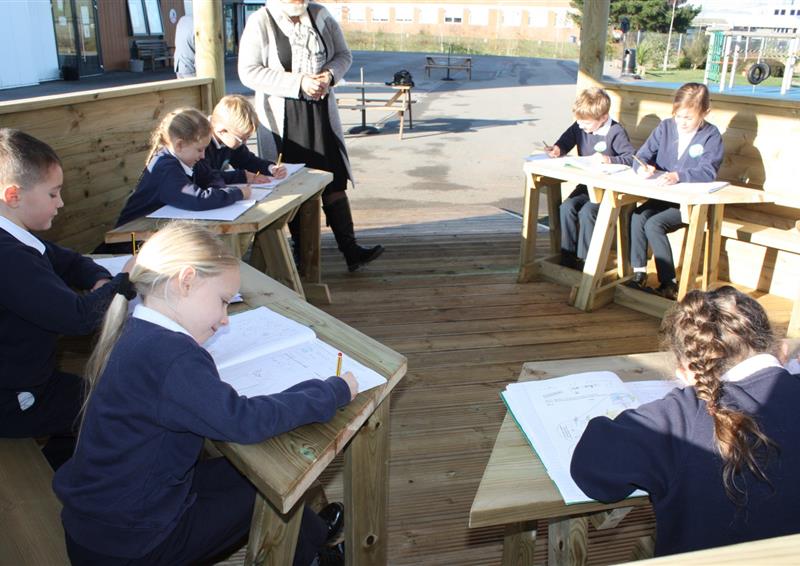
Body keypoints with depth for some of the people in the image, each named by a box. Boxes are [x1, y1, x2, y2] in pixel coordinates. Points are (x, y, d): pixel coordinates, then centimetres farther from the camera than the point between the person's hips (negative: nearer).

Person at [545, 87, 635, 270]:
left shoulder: (616, 132, -13)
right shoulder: (579, 127, 5)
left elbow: (631, 158, -15)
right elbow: (565, 143, 19)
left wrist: (608, 159, -26)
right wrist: (557, 150, -3)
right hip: (586, 185, 6)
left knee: (587, 212, -27)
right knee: (566, 207, -18)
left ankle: (585, 259, -14)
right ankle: (567, 255, -9)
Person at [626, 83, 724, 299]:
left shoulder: (711, 136, -5)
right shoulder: (665, 127, 7)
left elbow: (708, 171, -20)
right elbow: (642, 155, 1)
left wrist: (677, 176, -35)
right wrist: (642, 167, -23)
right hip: (661, 197, 5)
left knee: (653, 225, -26)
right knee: (637, 217, -24)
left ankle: (669, 285, -18)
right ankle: (639, 274, -15)